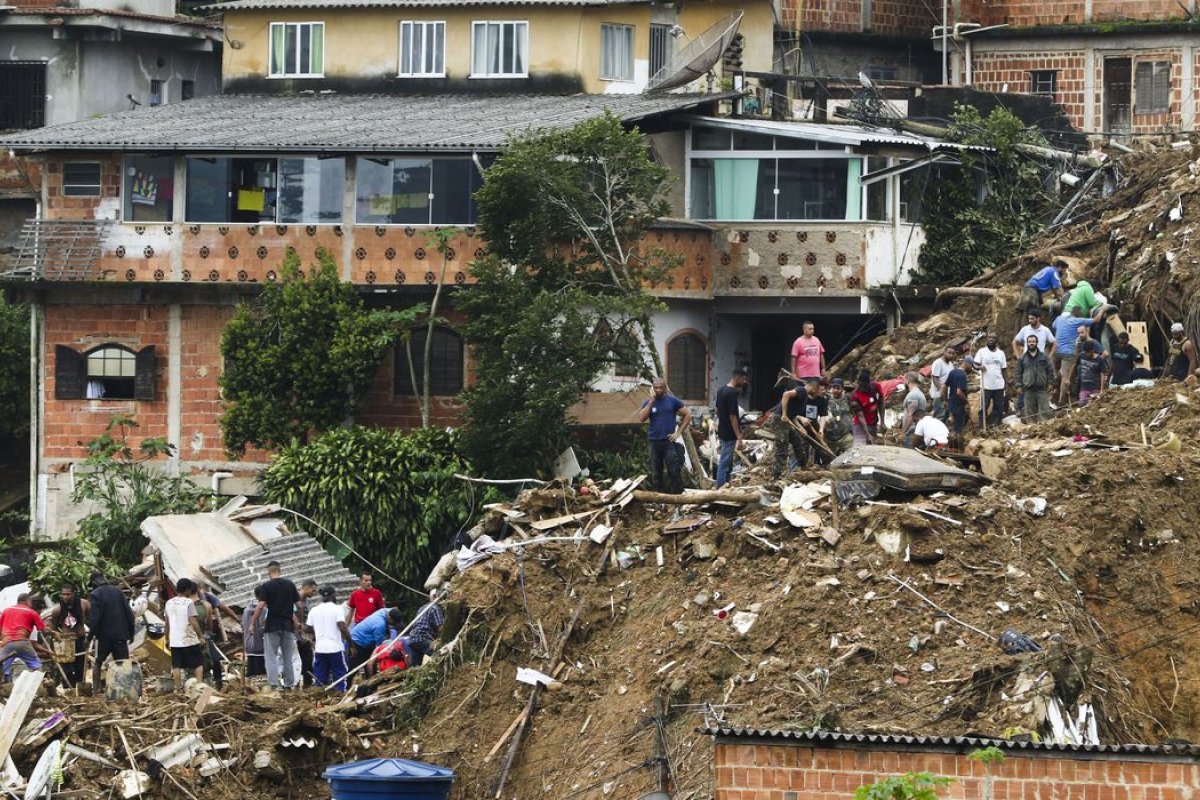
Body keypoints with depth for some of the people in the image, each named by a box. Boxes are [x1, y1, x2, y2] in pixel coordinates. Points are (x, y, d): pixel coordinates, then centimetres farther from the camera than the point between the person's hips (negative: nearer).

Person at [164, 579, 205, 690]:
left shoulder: (169, 603, 7)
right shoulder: (189, 602, -11)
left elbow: (167, 622, 13)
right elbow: (193, 622, -15)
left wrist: (168, 638, 22)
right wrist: (201, 637, -8)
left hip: (174, 640, 5)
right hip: (189, 639, -5)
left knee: (177, 666, 7)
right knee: (198, 664, 4)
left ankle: (178, 689, 5)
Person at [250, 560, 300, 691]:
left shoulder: (267, 586, -7)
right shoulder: (290, 585, 5)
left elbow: (261, 606, -12)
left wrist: (252, 624, -4)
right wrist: (298, 621, 18)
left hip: (272, 626, -4)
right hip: (288, 625, 4)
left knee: (271, 655, 0)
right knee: (288, 656, 12)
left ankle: (273, 684, -10)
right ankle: (289, 683, 14)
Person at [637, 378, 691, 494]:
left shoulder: (673, 401, 3)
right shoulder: (648, 403, 7)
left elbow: (687, 415, 5)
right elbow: (641, 418, -7)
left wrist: (678, 432, -2)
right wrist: (651, 402, -11)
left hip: (669, 441, -3)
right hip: (654, 441, 3)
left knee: (674, 471, -9)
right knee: (656, 472, 8)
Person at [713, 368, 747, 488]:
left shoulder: (721, 390, 9)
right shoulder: (732, 393, -19)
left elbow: (717, 411, 20)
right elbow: (732, 416, -22)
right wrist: (739, 438, -22)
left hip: (722, 432, 9)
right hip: (730, 435, -9)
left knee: (727, 463, 17)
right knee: (724, 463, -6)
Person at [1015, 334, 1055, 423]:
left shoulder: (1044, 357, 8)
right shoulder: (1022, 358, 10)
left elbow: (1050, 370, 8)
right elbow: (1018, 372, 9)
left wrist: (1050, 383, -1)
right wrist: (1019, 385, 0)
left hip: (1042, 389, -1)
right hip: (1028, 390, 1)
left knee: (1044, 411, -4)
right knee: (1030, 412, 2)